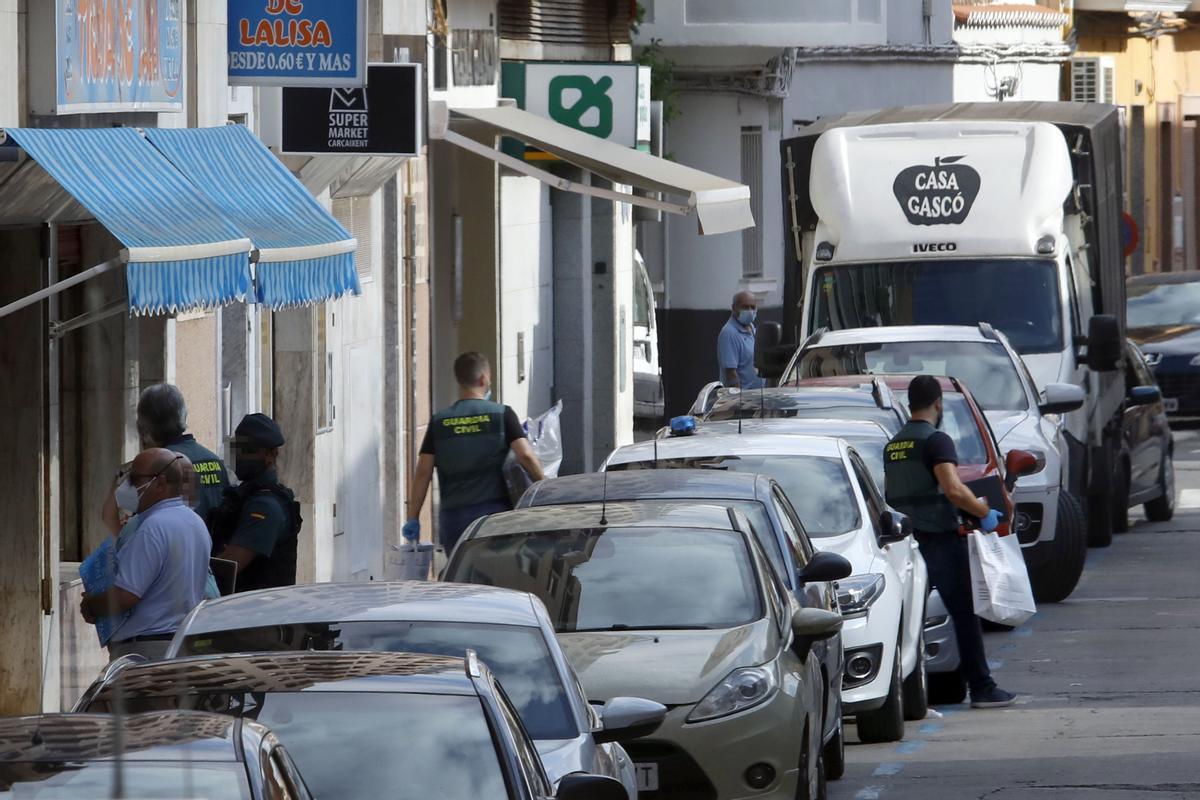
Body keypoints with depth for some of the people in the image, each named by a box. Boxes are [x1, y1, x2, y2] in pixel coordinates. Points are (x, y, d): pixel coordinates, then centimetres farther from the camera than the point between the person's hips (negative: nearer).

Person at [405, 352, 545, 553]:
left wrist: (413, 518, 8)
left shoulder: (439, 422, 6)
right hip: (493, 511, -2)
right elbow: (526, 456, -11)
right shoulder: (502, 415, -1)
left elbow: (423, 472, 4)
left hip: (452, 517, 2)